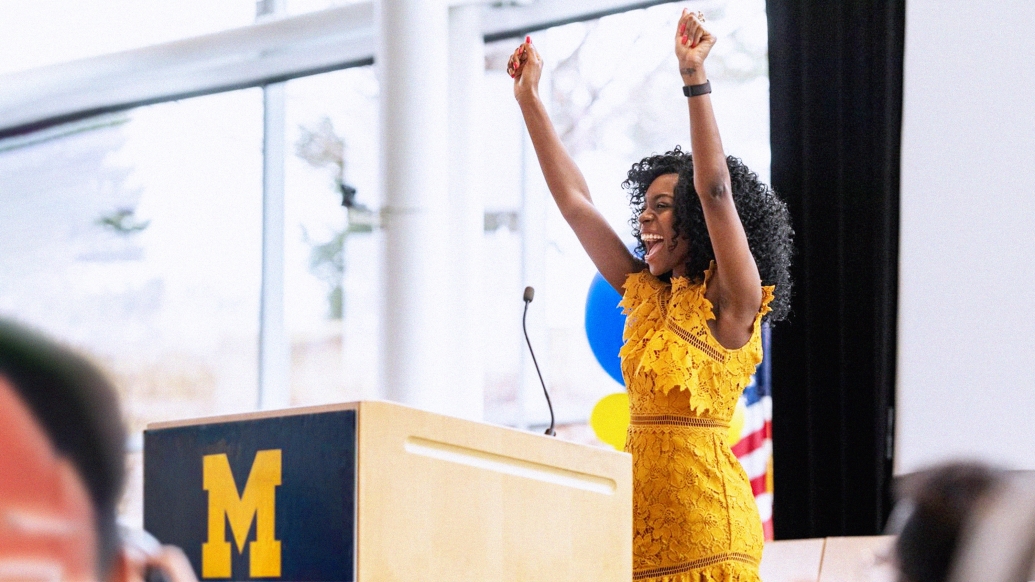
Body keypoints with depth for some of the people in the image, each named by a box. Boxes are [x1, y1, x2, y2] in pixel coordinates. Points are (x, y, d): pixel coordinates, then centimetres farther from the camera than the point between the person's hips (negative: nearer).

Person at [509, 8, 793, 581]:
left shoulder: (728, 303, -4)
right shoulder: (645, 296, 15)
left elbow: (715, 191, -18)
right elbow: (574, 202, 18)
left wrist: (695, 78, -23)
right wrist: (529, 101, 16)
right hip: (640, 514, 7)